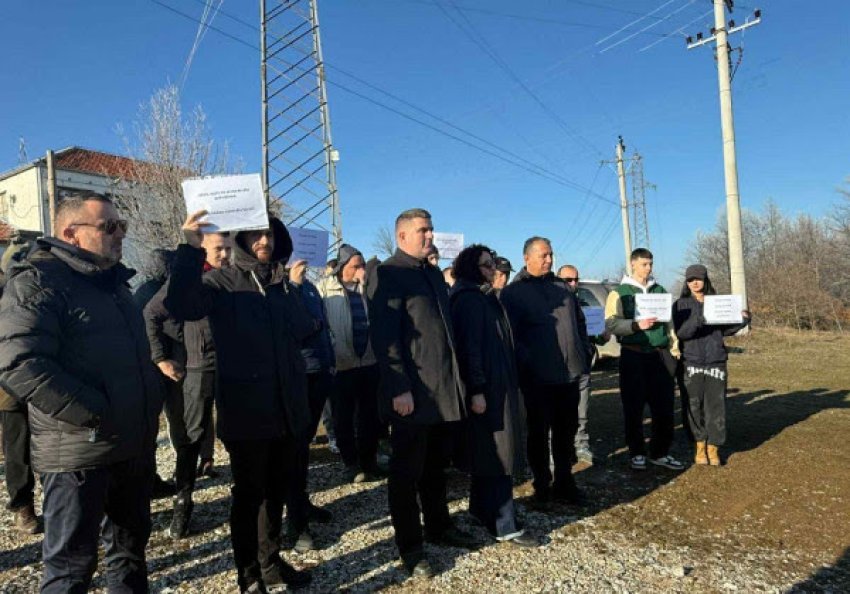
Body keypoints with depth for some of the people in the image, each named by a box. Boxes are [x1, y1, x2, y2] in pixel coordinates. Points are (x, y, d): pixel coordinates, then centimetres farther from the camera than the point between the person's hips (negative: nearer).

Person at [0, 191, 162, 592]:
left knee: (131, 546, 20)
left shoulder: (114, 281, 13)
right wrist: (97, 416, -22)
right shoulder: (38, 281, -12)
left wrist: (153, 399, 10)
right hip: (80, 452, -7)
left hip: (135, 446, 8)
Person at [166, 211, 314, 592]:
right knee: (249, 495, 8)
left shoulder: (283, 284, 10)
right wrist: (192, 248, -33)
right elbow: (180, 307, -28)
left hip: (286, 410, 6)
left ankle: (271, 562, 37)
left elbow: (304, 330, 16)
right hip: (247, 412, -5)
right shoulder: (222, 283, -7)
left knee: (276, 491, 19)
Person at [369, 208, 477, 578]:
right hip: (413, 394, -8)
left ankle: (438, 526, 37)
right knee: (407, 471, 6)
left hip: (446, 391, 8)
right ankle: (409, 545, 20)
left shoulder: (434, 274, 17)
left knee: (436, 466, 20)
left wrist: (455, 378, 17)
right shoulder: (389, 274, -9)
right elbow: (385, 336, -16)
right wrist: (399, 388, -21)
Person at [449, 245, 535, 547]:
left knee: (491, 453, 15)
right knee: (498, 454, -5)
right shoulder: (468, 299, -13)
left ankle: (483, 510, 27)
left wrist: (510, 383, 21)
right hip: (486, 388, -10)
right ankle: (505, 526, 3)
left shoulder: (485, 297, 17)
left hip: (499, 385, 10)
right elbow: (469, 346, -21)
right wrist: (476, 390, -24)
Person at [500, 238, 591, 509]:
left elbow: (580, 321, 20)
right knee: (539, 433, 6)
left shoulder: (562, 287, 14)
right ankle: (542, 488, 20)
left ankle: (564, 483, 29)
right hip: (538, 378, -5)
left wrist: (584, 354, 11)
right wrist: (527, 365, -15)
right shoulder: (513, 292, -3)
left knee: (566, 432, 14)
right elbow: (510, 335, -9)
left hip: (570, 374, 5)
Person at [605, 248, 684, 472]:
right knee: (634, 408, 3)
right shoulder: (619, 293, 1)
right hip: (633, 356, -3)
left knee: (664, 407, 4)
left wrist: (674, 349, 10)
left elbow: (669, 321, 17)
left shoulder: (660, 290, 14)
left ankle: (660, 453, 17)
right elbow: (611, 323, -11)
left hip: (660, 355, 4)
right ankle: (637, 453, 16)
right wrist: (637, 325, -24)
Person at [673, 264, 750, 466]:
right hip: (691, 362, -2)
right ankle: (700, 446, 16)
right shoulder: (681, 304, 2)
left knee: (716, 405, 1)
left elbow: (725, 330, 14)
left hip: (716, 361, 2)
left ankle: (713, 447, 13)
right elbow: (680, 332, -12)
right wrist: (699, 318, -26)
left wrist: (742, 320, -1)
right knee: (694, 406, 1)